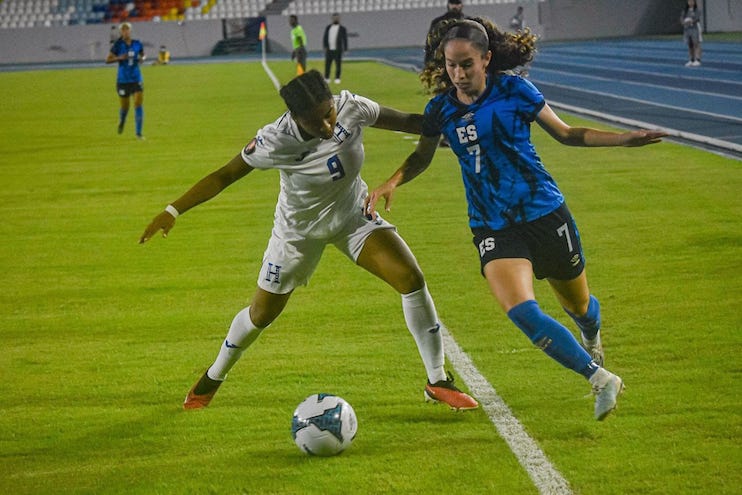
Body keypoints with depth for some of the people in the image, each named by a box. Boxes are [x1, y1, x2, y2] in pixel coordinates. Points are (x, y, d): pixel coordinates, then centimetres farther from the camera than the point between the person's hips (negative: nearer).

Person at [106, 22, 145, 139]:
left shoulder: (137, 44, 1)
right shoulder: (118, 45, -7)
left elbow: (142, 55, 19)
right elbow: (107, 60, -5)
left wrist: (142, 59, -5)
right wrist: (119, 58, -22)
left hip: (136, 79, 1)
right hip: (123, 80, -1)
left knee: (138, 104, -11)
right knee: (124, 106, 8)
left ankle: (138, 133, -6)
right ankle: (121, 122, 44)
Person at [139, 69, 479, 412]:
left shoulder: (351, 108, -27)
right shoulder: (275, 142, -33)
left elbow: (404, 121, -9)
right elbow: (224, 176, -21)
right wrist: (173, 211, -26)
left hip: (354, 216, 2)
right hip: (299, 229, -2)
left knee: (411, 278, -17)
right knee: (262, 314, 7)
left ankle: (437, 381, -4)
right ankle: (212, 379, 37)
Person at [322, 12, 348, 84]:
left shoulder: (342, 28, 0)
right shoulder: (328, 27, 10)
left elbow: (345, 39, 0)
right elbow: (325, 37, 9)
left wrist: (345, 50, -4)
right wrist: (325, 47, -1)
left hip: (338, 50, -3)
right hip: (329, 49, 3)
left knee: (338, 64, -1)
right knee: (327, 64, 2)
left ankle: (337, 78, 7)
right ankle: (326, 78, 9)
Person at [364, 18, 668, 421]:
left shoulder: (514, 91, -7)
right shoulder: (441, 109, -2)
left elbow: (565, 134, 4)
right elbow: (422, 157, 16)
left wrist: (623, 139, -4)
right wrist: (391, 183, -4)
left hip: (545, 212, -1)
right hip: (493, 228, 1)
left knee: (578, 306, 15)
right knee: (519, 310, -25)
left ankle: (591, 341, 54)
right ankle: (600, 379, -15)